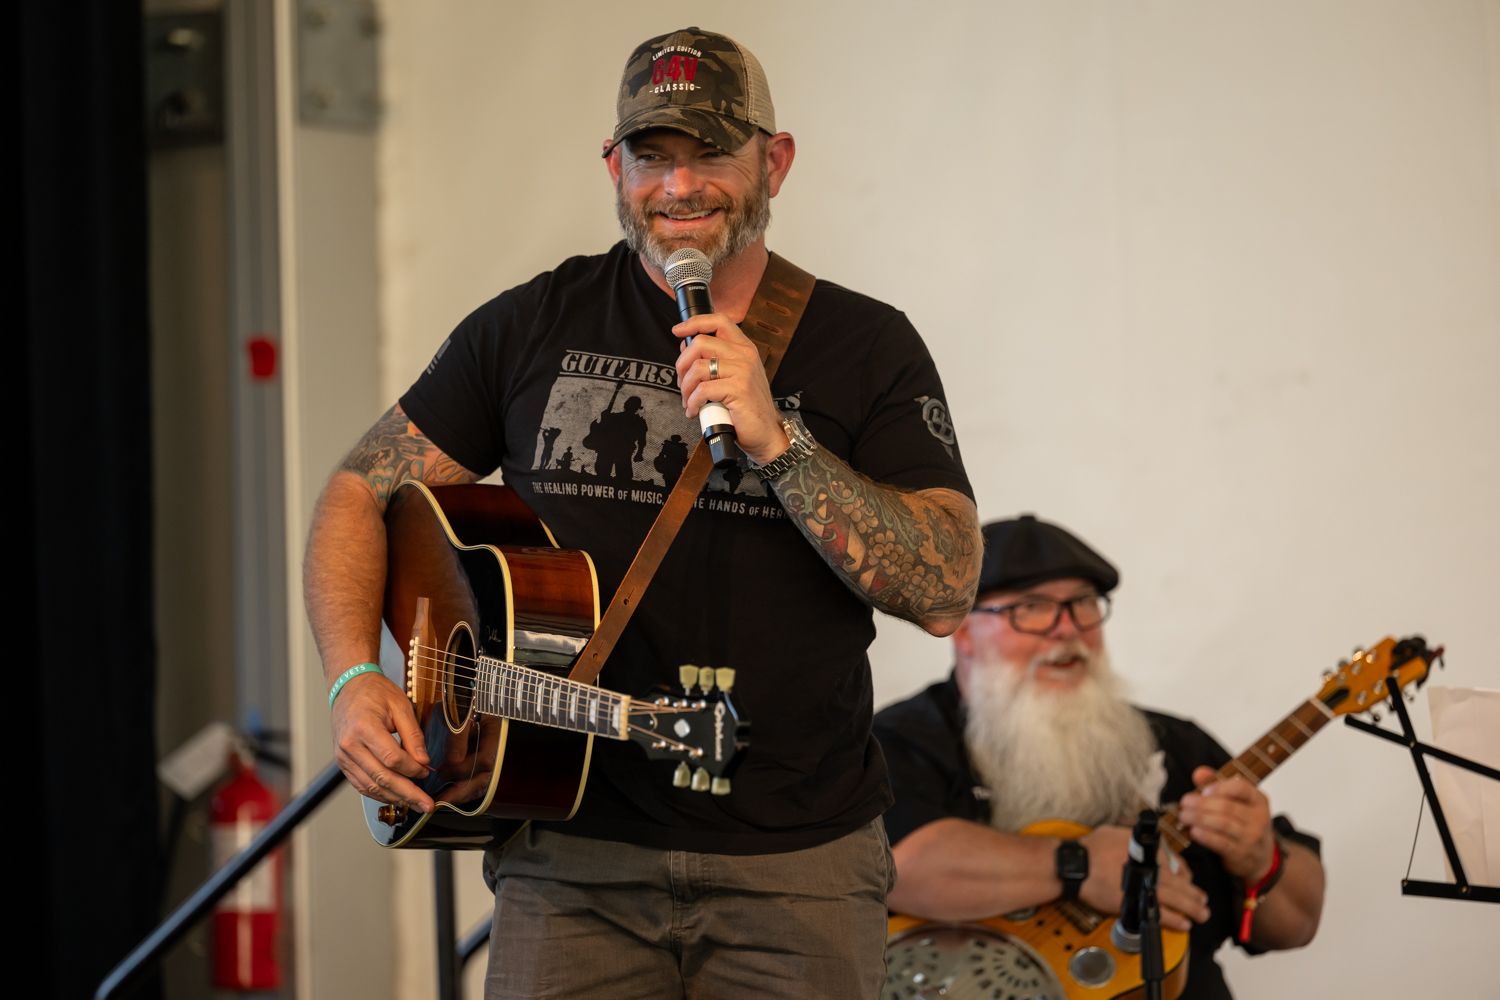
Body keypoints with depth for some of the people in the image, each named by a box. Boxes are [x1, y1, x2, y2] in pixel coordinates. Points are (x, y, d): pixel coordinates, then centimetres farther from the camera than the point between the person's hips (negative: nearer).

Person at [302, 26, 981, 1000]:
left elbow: (947, 591, -11)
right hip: (573, 860, 1)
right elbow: (362, 491, 10)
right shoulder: (536, 325, 5)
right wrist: (356, 680, -6)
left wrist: (774, 440, -21)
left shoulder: (865, 347, 0)